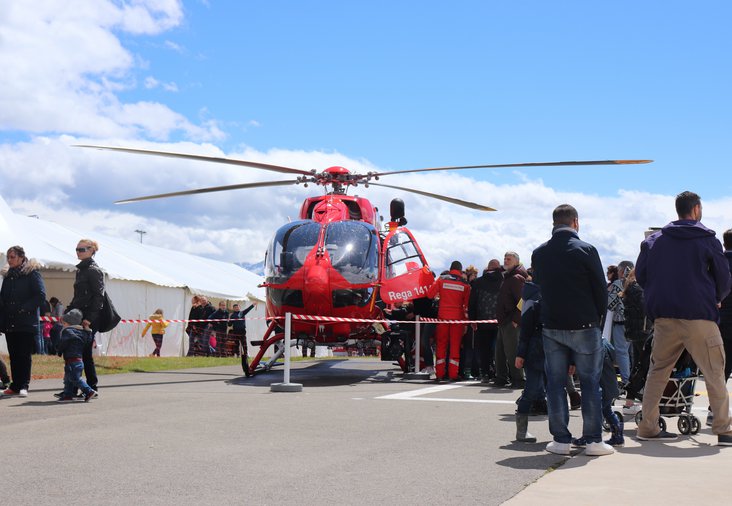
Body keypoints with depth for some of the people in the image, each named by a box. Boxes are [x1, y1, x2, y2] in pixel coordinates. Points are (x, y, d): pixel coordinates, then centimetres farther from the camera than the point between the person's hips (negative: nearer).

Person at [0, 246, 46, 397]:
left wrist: (24, 308, -14)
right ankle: (15, 385, 13)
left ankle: (24, 385, -1)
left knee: (25, 355, -4)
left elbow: (40, 295, -9)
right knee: (13, 355, 8)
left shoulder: (32, 273, -3)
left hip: (27, 323, -6)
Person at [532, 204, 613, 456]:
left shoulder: (538, 253, 5)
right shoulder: (586, 250, -7)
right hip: (584, 326, -3)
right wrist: (597, 317, 11)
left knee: (555, 383, 7)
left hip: (551, 326, 3)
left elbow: (540, 285, 11)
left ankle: (561, 440, 8)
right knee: (590, 382, 4)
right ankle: (593, 440, 5)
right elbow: (601, 289, -3)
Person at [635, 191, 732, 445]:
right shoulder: (707, 240, 0)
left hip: (664, 318, 4)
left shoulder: (653, 240, 7)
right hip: (700, 318, -3)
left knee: (657, 371, 13)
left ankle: (648, 427, 12)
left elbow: (640, 275, 10)